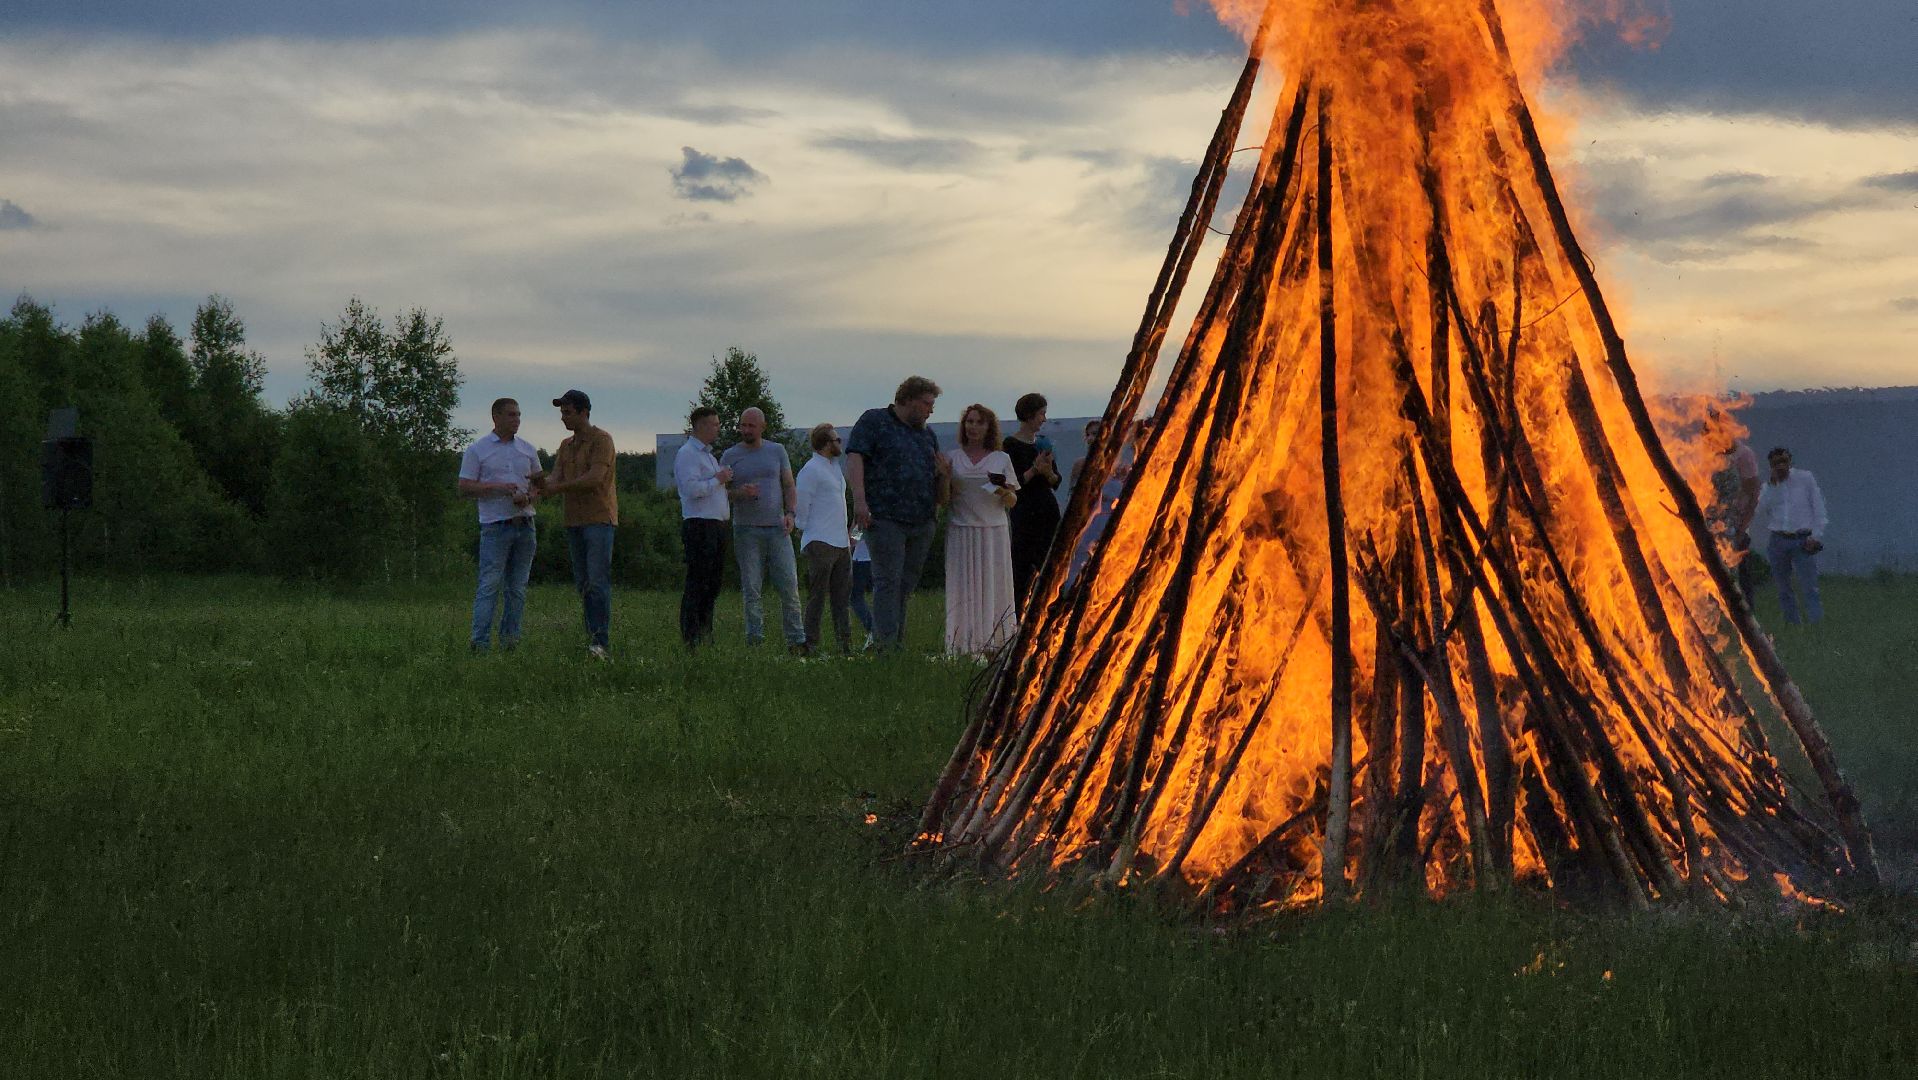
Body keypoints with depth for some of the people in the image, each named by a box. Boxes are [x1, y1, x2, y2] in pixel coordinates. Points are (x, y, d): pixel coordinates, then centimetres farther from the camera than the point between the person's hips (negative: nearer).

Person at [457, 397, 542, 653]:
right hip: (495, 525, -5)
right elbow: (464, 489, -3)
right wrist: (497, 488, -16)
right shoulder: (477, 450, 1)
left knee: (517, 589, 6)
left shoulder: (527, 449, 14)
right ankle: (480, 645, -13)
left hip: (525, 524, 5)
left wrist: (528, 497, -5)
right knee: (489, 586, -11)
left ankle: (510, 641, 11)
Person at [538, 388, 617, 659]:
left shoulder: (601, 440, -6)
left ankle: (600, 642, -16)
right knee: (582, 583, 6)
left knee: (598, 581, -13)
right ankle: (591, 637, 9)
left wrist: (559, 487, -20)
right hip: (574, 522, 8)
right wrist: (542, 484, -16)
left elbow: (595, 478, -18)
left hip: (599, 519, -8)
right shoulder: (566, 446, 17)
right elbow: (556, 478, 7)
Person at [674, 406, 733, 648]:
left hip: (716, 525, 10)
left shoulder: (708, 454, 23)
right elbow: (693, 488, -20)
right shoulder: (687, 453, -8)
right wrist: (718, 479, -11)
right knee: (697, 583, -9)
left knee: (714, 582, 10)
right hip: (699, 525, -10)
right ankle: (690, 637, -8)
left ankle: (705, 635, 16)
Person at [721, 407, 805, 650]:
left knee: (789, 586, -4)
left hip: (777, 529, 1)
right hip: (747, 530, -1)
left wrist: (790, 513, -5)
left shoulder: (777, 451, 11)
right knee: (751, 590, -2)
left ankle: (796, 640, 2)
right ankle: (754, 640, 1)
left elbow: (789, 486, 12)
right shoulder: (730, 456, 6)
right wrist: (739, 493, -14)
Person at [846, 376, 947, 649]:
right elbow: (854, 458, -8)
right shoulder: (874, 421, 4)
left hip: (922, 523, 7)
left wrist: (943, 475, 3)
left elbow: (938, 491, 27)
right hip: (885, 519, -7)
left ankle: (898, 645, 10)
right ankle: (887, 647, -15)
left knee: (906, 585, 7)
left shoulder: (927, 436, 23)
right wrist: (859, 500, -21)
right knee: (888, 582, -11)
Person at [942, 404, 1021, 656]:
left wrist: (1003, 491, -12)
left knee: (994, 584, -2)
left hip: (994, 531, 0)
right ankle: (964, 644, -5)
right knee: (963, 586, -5)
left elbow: (1012, 502, 9)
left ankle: (994, 643, 0)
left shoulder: (1001, 459, 9)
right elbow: (944, 500, 8)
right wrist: (944, 476, -7)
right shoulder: (952, 457, 8)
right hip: (961, 529, 0)